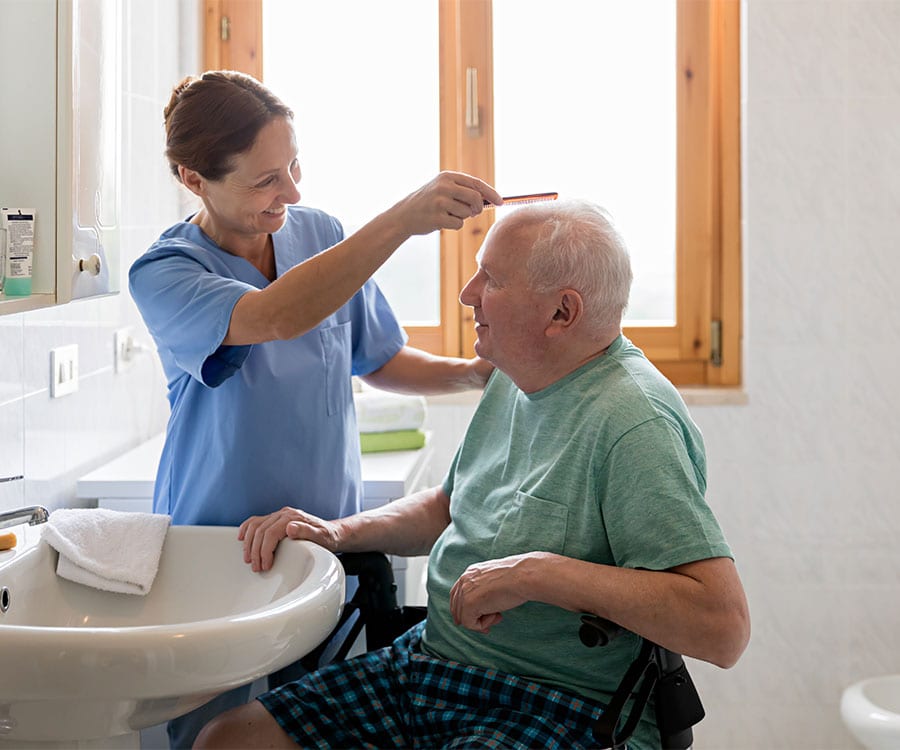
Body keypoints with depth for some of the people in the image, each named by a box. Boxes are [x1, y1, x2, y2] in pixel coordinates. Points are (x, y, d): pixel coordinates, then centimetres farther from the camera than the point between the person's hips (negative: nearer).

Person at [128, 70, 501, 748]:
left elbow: (378, 361, 13)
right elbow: (271, 318, -36)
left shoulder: (322, 236, 0)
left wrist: (474, 373, -6)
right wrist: (404, 219, -42)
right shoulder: (163, 273, -15)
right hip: (216, 549, -4)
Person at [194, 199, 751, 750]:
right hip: (426, 662, 9)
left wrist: (541, 572, -28)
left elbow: (725, 626, -27)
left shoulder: (632, 421, -20)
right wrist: (339, 532, 8)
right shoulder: (514, 382, 9)